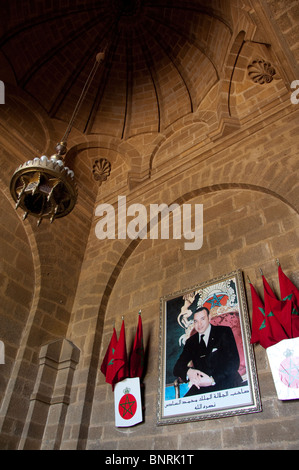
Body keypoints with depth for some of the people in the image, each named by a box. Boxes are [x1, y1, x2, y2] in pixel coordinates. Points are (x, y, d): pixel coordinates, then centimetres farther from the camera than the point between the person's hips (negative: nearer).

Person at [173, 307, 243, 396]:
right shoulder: (191, 342, 17)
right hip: (201, 388, 1)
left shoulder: (224, 332, 8)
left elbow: (234, 362, -3)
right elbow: (177, 368, 8)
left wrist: (212, 379, -18)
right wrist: (188, 372, -18)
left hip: (226, 383, 0)